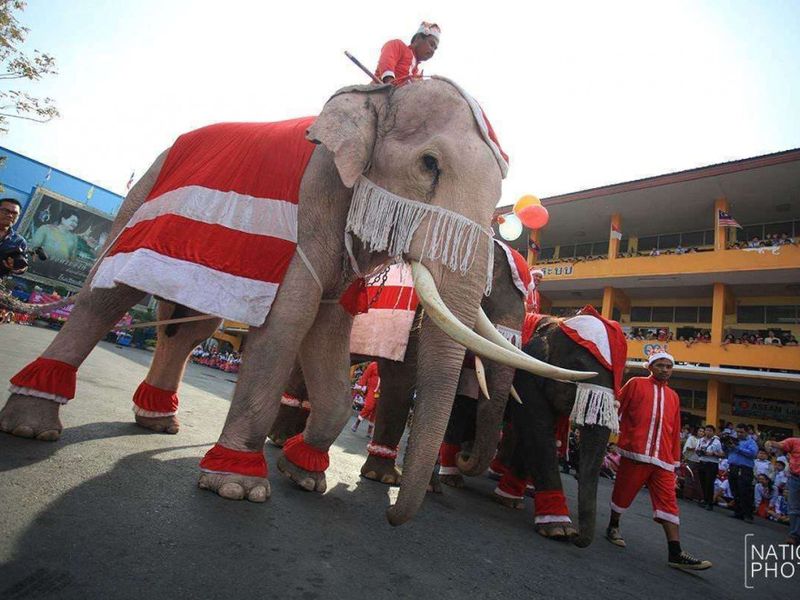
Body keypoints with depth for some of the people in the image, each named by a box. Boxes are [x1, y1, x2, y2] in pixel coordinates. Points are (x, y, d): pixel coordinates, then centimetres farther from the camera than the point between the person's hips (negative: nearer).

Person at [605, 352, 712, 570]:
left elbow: (675, 431, 16)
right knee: (623, 493, 7)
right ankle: (613, 528, 29)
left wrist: (675, 460, 14)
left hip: (663, 460, 4)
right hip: (635, 454, -4)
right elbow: (617, 409, 0)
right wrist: (623, 437, -1)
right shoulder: (636, 384, 2)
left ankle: (676, 553, 0)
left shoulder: (673, 397, 16)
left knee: (668, 502, -1)